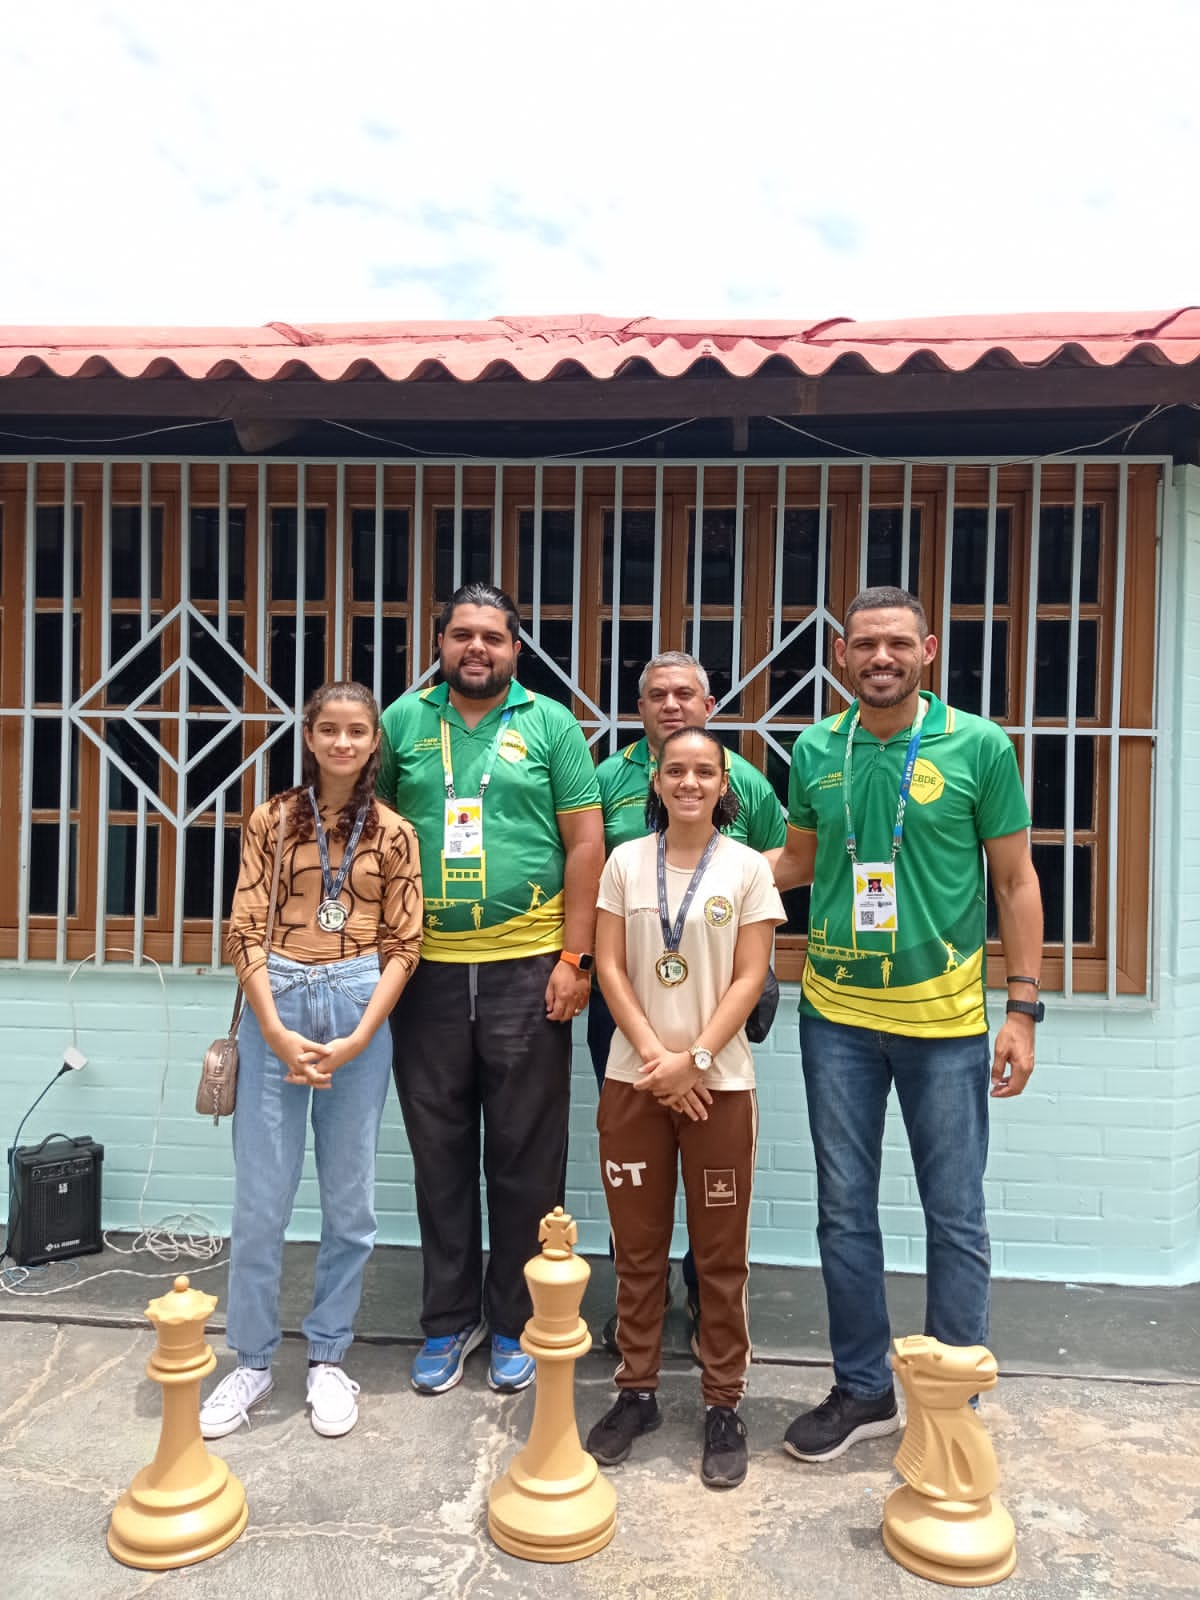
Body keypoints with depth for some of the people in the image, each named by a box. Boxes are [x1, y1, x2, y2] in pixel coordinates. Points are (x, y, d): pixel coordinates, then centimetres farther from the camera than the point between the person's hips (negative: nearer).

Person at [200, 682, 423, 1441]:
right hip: (276, 1003, 0)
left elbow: (404, 945, 0)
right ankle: (252, 1361, 24)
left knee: (350, 1199, 9)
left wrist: (357, 1038, -9)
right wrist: (276, 1031, -11)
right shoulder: (272, 821, 3)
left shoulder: (394, 834, 3)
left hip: (359, 1007, 0)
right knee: (260, 1197, 6)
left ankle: (328, 1359, 26)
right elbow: (247, 931, -1)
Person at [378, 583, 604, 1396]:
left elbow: (585, 845, 0)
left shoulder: (552, 725, 2)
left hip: (526, 968, -2)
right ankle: (449, 1319, 30)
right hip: (427, 967, 2)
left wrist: (576, 957, -6)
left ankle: (516, 1323, 26)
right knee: (440, 1155, 12)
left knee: (526, 1158, 8)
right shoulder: (404, 720, 7)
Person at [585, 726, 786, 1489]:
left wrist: (692, 1059, -13)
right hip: (633, 1078, 2)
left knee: (721, 1253, 8)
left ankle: (724, 1405, 23)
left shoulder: (748, 867, -2)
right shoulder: (626, 861, 3)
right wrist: (652, 1055, -10)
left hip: (719, 1081, -1)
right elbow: (610, 966, 0)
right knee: (638, 1247, 12)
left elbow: (749, 978, -6)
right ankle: (637, 1392, 28)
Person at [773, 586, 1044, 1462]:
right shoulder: (815, 750, 2)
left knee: (956, 1218, 10)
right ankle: (863, 1390, 32)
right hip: (837, 1016, 3)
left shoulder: (980, 746, -5)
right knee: (845, 1212, 13)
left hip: (946, 1018, -2)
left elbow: (1017, 882, -2)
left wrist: (1023, 1009, -6)